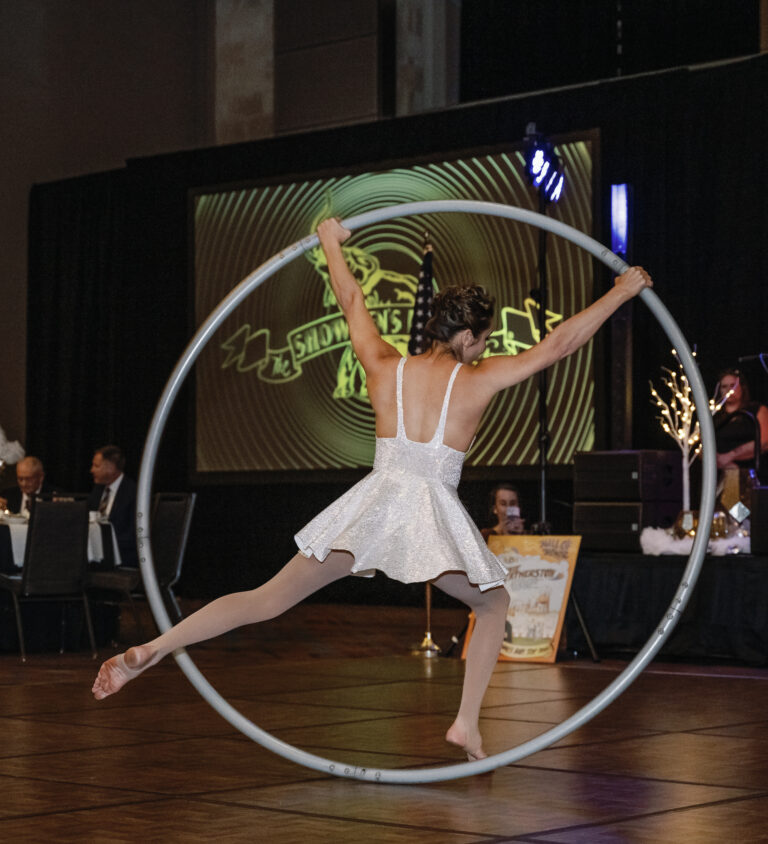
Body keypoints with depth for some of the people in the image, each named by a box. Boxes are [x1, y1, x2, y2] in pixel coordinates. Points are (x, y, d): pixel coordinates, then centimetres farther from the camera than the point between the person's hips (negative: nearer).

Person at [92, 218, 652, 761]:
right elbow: (557, 345, 5)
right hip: (435, 516, -2)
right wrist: (620, 293, 16)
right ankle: (467, 723, 10)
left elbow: (351, 301, 22)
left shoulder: (384, 367, 7)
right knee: (494, 604, 24)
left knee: (269, 600, 2)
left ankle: (151, 650, -12)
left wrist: (332, 243, 39)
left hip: (375, 504, 2)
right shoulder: (477, 380, 0)